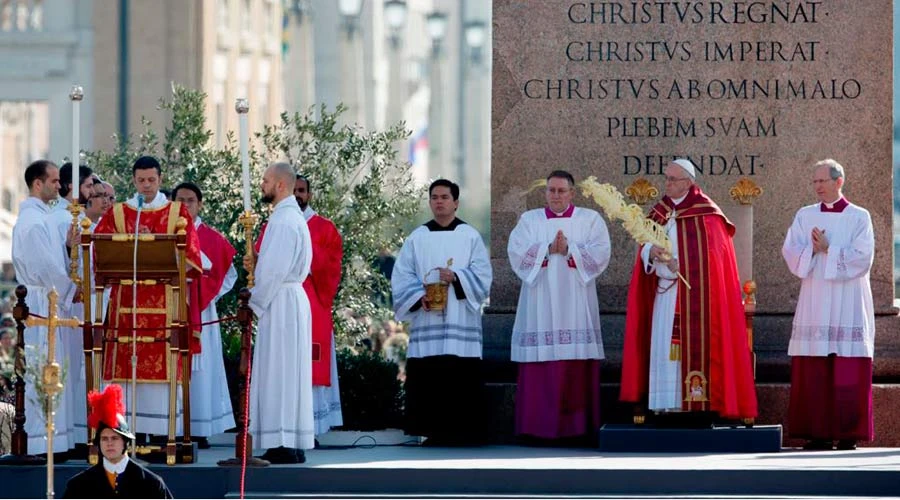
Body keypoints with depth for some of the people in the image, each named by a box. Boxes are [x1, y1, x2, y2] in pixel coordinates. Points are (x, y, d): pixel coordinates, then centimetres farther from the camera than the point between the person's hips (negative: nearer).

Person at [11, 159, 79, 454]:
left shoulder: (36, 216, 16)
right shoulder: (33, 220, -16)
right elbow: (46, 266, -19)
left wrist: (66, 245, 5)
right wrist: (71, 291, -7)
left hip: (45, 302, 10)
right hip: (40, 304, -10)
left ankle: (45, 440, 13)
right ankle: (39, 441, -6)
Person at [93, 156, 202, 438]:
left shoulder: (178, 213, 9)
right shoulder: (116, 214, 13)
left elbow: (189, 255, 0)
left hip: (167, 302, -1)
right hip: (126, 301, 1)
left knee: (165, 368, -6)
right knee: (127, 368, -5)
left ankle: (165, 434, -5)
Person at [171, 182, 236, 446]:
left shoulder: (212, 238, 6)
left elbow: (228, 274, 7)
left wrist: (207, 295, -4)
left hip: (200, 311, -1)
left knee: (199, 368, -2)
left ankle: (201, 430, 0)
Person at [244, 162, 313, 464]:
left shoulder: (284, 221, -15)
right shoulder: (293, 217, 17)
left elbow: (276, 270, -21)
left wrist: (255, 303, -11)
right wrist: (256, 265, 8)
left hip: (280, 303, -10)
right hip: (290, 298, 10)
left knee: (278, 371, -9)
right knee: (287, 372, 10)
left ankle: (285, 446, -9)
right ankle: (292, 445, 11)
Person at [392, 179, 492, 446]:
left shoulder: (470, 236, 7)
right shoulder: (416, 238, 11)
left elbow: (482, 274, -1)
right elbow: (402, 276, 5)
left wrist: (456, 277, -18)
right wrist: (419, 297, -12)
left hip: (461, 323, -1)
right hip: (426, 323, 1)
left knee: (462, 380, -7)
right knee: (427, 379, -4)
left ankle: (462, 431, -3)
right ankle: (433, 432, 0)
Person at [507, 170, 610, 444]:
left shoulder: (590, 219, 10)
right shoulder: (529, 219, 13)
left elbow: (600, 254, -4)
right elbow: (517, 252, -2)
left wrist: (569, 250, -14)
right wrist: (549, 249, -12)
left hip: (576, 305, -1)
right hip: (540, 306, 1)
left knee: (578, 369, -6)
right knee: (539, 367, -6)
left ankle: (577, 428, -4)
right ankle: (536, 428, -5)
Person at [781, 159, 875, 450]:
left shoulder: (859, 217, 3)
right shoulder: (805, 216, 12)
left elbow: (863, 257, -8)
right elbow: (791, 252, 2)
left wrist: (828, 250, -11)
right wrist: (813, 250, -15)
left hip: (848, 304, -3)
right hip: (814, 303, 3)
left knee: (849, 377, -6)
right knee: (813, 372, -3)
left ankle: (849, 435, -4)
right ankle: (818, 434, -1)